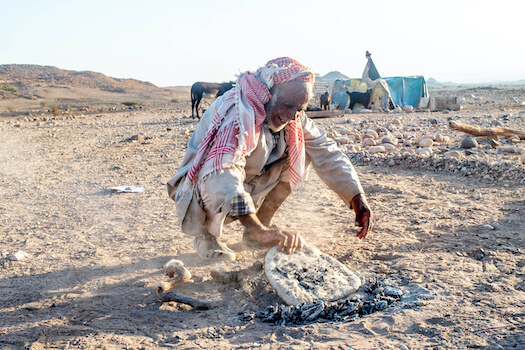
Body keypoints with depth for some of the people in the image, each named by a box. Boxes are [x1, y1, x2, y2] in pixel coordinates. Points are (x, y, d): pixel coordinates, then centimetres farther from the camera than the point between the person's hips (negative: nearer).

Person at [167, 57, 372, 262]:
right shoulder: (240, 112, -32)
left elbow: (326, 152, -3)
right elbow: (220, 171, -47)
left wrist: (357, 197, -13)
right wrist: (257, 230, -57)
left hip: (248, 192, 7)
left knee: (300, 153, -4)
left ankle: (262, 222, 5)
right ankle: (206, 234, -10)